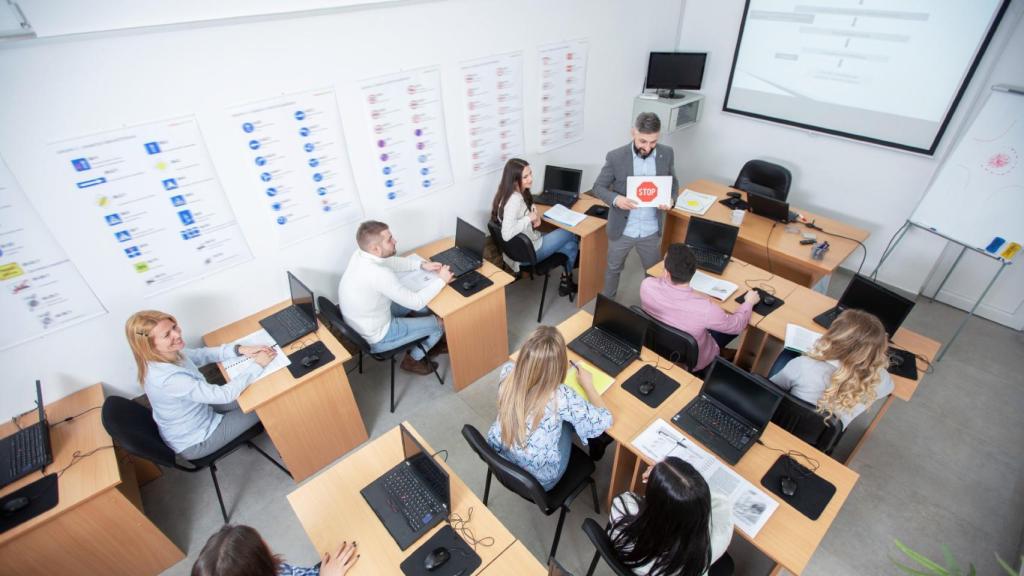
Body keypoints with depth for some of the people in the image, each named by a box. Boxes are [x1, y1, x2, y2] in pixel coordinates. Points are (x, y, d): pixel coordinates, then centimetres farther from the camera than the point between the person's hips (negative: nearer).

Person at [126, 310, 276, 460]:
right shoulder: (168, 378, -40)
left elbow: (201, 355, 2)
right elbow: (225, 395, -35)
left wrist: (239, 350, -12)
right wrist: (257, 364, -26)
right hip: (194, 442, -7)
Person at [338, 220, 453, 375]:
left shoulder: (360, 255, -8)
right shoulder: (379, 274, -35)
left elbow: (391, 262, 11)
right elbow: (416, 302, -27)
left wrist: (422, 264, 0)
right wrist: (441, 280, -15)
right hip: (377, 338, -8)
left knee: (424, 302, 18)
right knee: (440, 323, 3)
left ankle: (430, 344, 35)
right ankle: (414, 359, 25)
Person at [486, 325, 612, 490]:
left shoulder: (508, 375, -22)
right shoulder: (560, 397, -35)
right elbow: (604, 421, -18)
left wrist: (542, 364, 6)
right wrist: (587, 384, -4)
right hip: (539, 482, -3)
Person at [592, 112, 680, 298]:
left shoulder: (667, 154, -8)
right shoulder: (616, 157, -17)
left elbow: (673, 184, 5)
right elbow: (598, 187, -9)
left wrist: (670, 200, -18)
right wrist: (616, 199, -29)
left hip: (651, 231, 2)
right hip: (622, 229, -2)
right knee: (613, 269, 19)